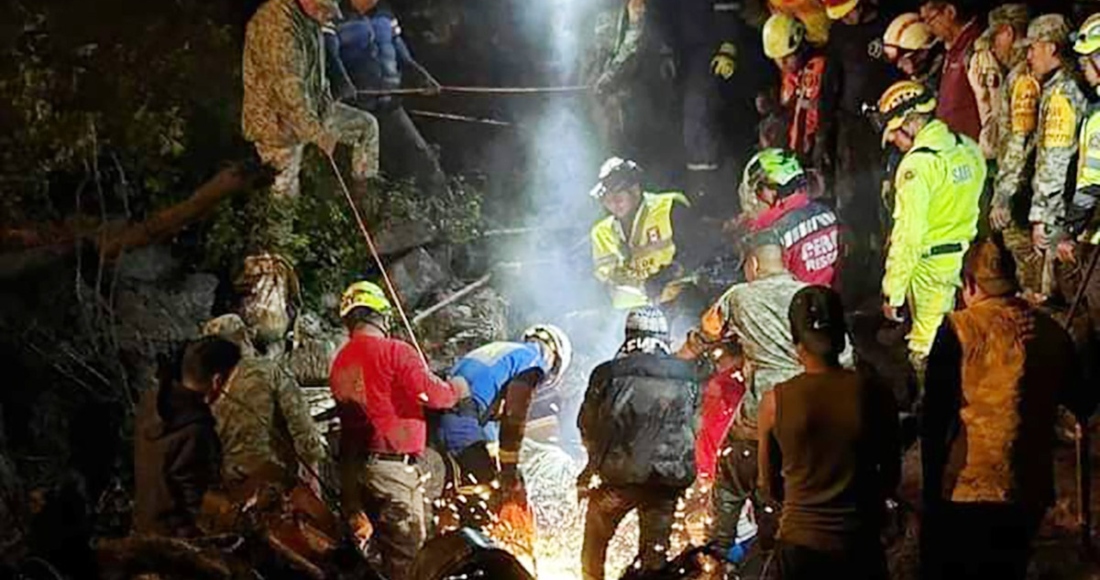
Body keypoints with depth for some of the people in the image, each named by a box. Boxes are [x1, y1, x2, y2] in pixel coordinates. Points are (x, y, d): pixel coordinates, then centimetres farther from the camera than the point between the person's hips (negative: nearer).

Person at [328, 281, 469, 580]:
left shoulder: (340, 361, 11)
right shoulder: (394, 351, -11)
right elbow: (432, 394, -14)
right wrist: (457, 390, 7)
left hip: (352, 466, 7)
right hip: (394, 464, -7)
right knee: (407, 555, -4)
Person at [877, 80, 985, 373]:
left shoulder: (918, 164, -18)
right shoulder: (970, 149, 6)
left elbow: (908, 235, -19)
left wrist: (893, 292, -15)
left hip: (933, 267, -8)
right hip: (969, 261, 8)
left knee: (927, 351, 2)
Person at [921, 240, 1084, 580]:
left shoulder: (959, 330, -10)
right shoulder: (1051, 333, 1)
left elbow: (935, 417, -11)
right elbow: (1078, 402, 16)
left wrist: (931, 486, -2)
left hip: (965, 489, -4)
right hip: (1029, 491, 4)